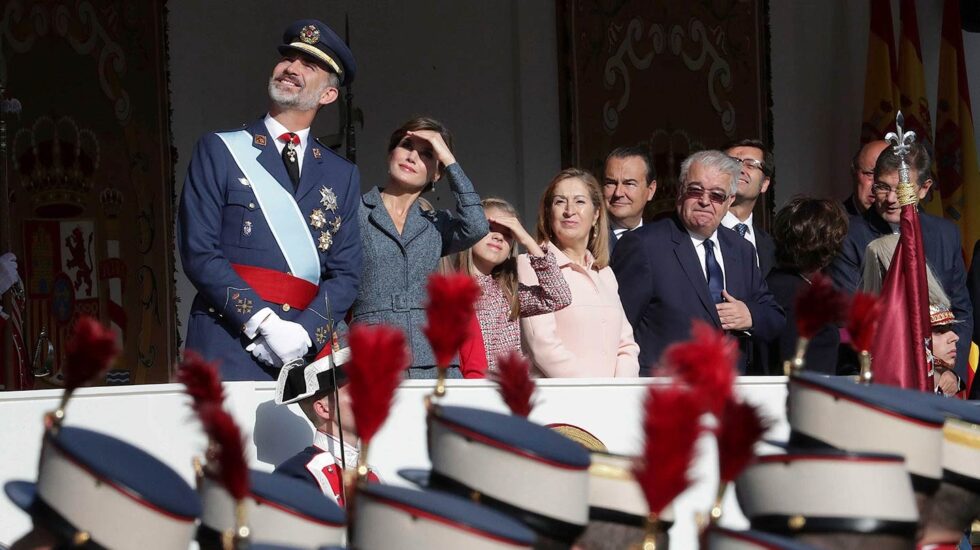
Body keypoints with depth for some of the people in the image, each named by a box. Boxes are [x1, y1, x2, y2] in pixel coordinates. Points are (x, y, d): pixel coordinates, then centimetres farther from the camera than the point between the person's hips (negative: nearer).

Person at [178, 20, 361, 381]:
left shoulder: (342, 176, 16)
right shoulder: (220, 151, 7)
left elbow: (345, 273, 11)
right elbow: (199, 252, -2)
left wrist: (305, 332, -8)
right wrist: (263, 323, -12)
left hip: (308, 354, 2)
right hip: (228, 349, -2)